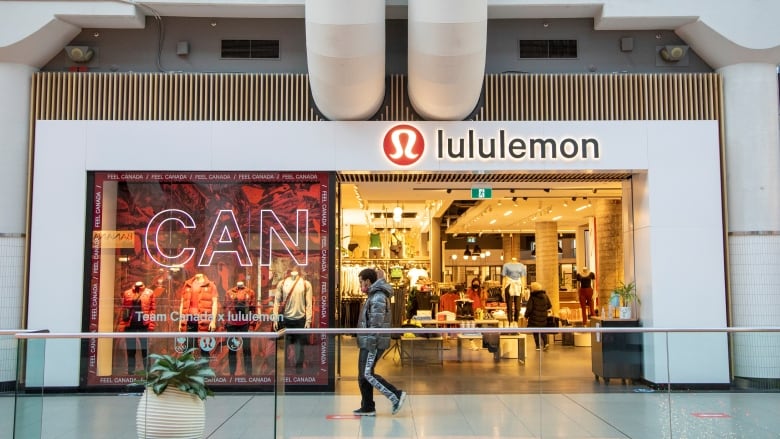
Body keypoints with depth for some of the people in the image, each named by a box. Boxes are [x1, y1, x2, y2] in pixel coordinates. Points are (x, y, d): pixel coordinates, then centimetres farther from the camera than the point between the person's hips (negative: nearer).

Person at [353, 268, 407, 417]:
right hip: (366, 343, 10)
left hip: (373, 344, -10)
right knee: (363, 376, 11)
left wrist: (372, 344, -23)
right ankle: (367, 407, 16)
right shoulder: (373, 296, 19)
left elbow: (376, 323, -21)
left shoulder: (378, 298, -15)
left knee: (367, 374, -12)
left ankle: (396, 395, -8)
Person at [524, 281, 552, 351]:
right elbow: (549, 306, 10)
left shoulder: (532, 297, -12)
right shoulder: (545, 296, 3)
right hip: (543, 317, 4)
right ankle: (545, 343, -1)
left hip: (535, 317, -4)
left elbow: (529, 308, -12)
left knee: (535, 332, 6)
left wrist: (526, 316, 2)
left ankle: (538, 346, 5)